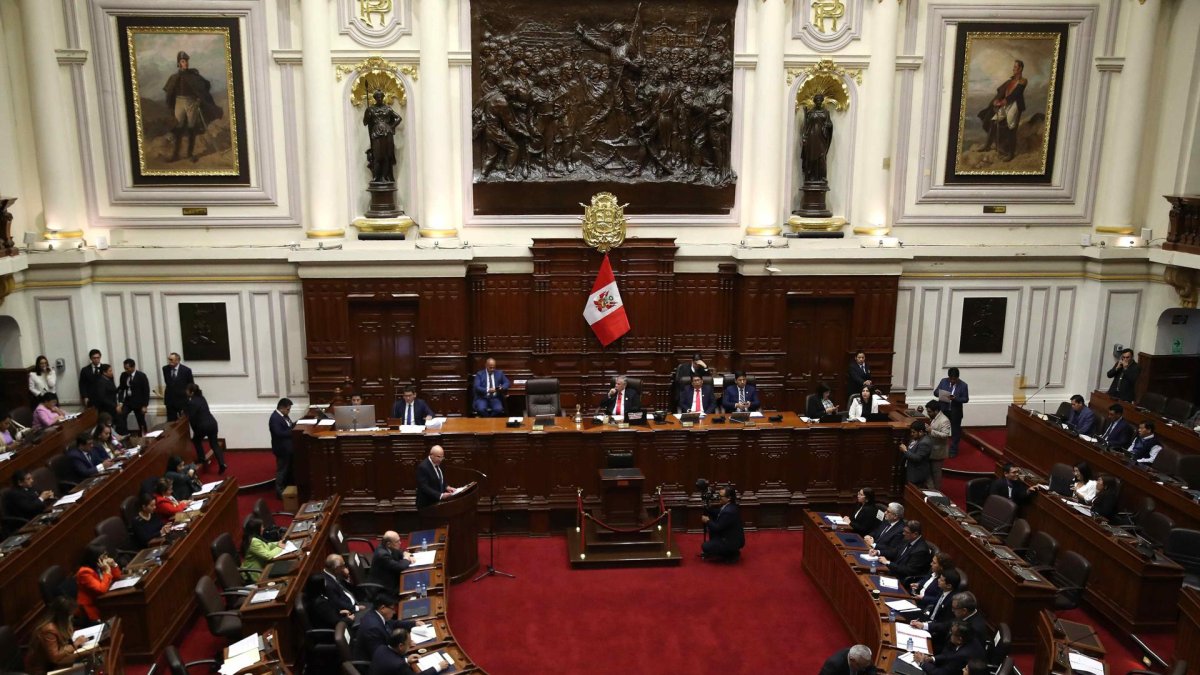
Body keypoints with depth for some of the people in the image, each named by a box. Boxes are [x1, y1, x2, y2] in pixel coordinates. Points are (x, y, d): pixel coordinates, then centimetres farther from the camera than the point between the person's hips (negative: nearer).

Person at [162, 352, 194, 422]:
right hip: (170, 401, 3)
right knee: (171, 421, 4)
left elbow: (191, 385, 0)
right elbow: (166, 382, 14)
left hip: (182, 401, -3)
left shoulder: (186, 370, -11)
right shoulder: (165, 369, -1)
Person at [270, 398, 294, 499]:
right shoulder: (275, 418, -23)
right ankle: (280, 491, 9)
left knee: (289, 468, 19)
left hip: (288, 447, 10)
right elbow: (279, 433, -30)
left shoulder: (284, 415, 8)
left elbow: (289, 426, 17)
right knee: (282, 470, 0)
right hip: (282, 448, -10)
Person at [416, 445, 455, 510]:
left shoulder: (438, 464, 5)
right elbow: (424, 487, -26)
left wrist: (446, 487, -1)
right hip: (427, 505, -8)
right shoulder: (423, 467, -20)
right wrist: (440, 495, -32)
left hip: (438, 503, 8)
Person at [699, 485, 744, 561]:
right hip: (729, 536, 10)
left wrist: (708, 521, -8)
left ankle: (732, 554, 1)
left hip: (733, 542, -10)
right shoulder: (728, 505, 0)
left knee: (705, 547, -8)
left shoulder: (728, 511, -30)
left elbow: (718, 527, -23)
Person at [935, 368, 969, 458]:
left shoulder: (963, 385, -10)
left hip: (955, 412, -3)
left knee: (955, 431, 9)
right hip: (943, 410, 3)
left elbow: (966, 399, -8)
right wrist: (941, 395, -20)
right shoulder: (943, 381, -2)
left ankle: (953, 451, 21)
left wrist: (955, 398, -25)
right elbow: (936, 392, 3)